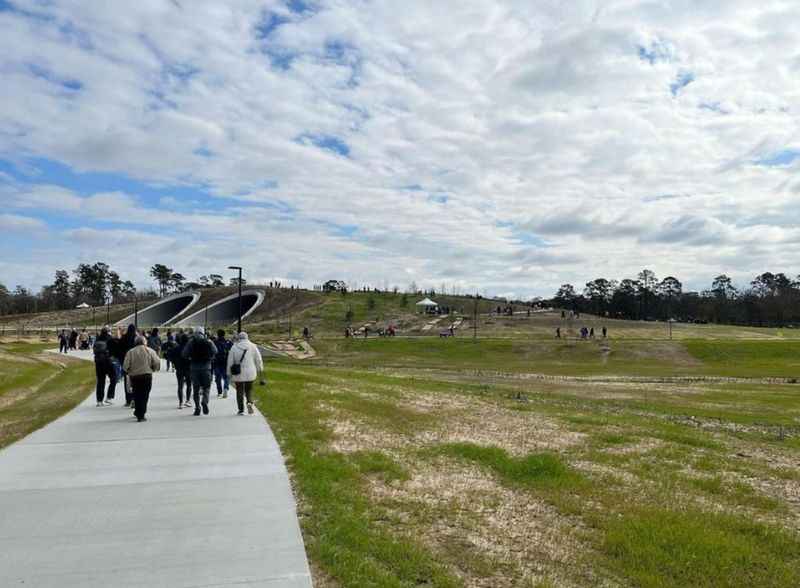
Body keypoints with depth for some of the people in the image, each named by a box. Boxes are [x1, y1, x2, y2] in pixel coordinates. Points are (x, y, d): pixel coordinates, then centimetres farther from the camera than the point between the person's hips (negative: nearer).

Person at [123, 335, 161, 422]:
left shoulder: (130, 352, -2)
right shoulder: (150, 351, -3)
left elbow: (125, 366, -5)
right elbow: (157, 363, -7)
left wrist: (129, 371, 15)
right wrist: (152, 369, 13)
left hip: (134, 376, 1)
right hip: (147, 376, -1)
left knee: (137, 395, 15)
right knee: (144, 395, 5)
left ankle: (139, 413, 21)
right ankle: (141, 415, 1)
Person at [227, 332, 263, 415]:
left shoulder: (234, 347, -3)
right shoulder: (252, 346, -1)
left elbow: (230, 361, 0)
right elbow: (258, 359, 2)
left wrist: (229, 373, 9)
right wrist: (260, 369, 16)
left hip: (238, 374, -1)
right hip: (250, 373, 1)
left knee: (239, 391, 10)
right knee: (249, 389, 14)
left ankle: (241, 409, 10)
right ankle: (250, 402, -12)